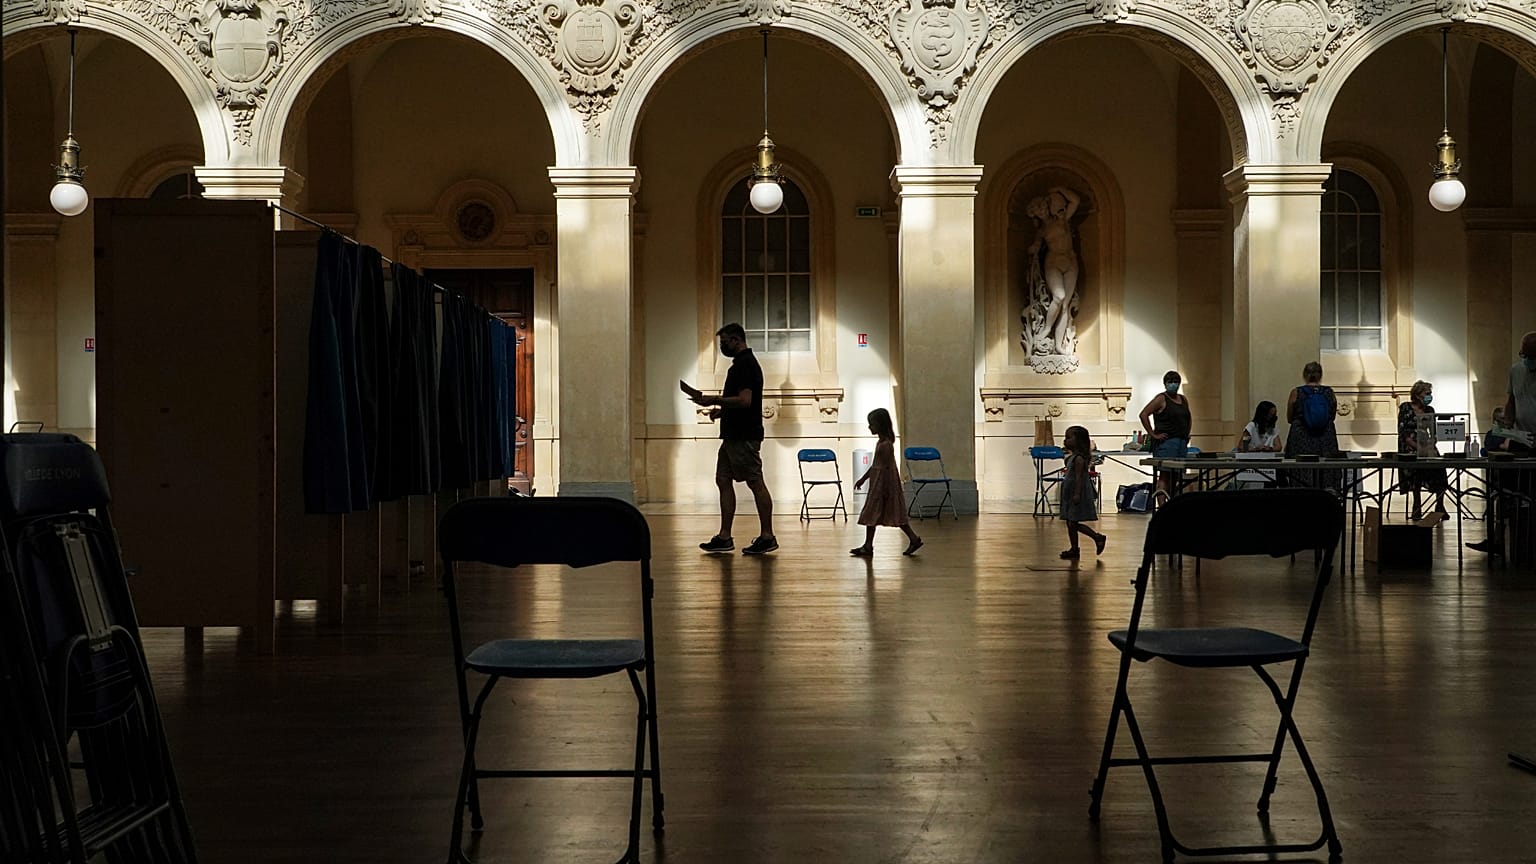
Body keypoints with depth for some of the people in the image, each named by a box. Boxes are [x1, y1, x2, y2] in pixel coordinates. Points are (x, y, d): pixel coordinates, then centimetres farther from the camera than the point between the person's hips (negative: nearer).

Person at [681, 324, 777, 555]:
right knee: (723, 480, 9)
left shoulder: (746, 365, -15)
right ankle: (724, 537, 11)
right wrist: (721, 409, 15)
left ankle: (767, 537, 1)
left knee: (755, 483, -5)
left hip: (745, 437, -11)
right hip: (734, 435, 11)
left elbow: (745, 400, -24)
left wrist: (715, 400, -19)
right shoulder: (742, 363, 18)